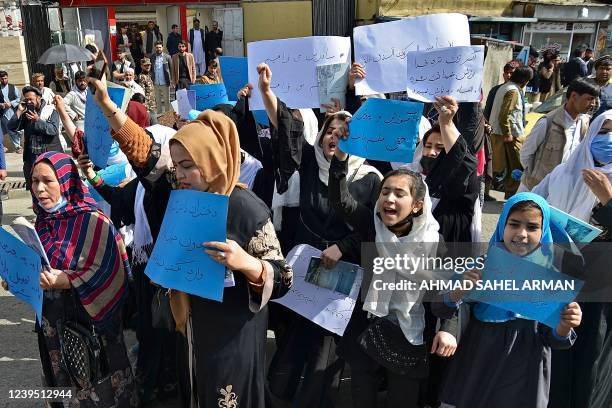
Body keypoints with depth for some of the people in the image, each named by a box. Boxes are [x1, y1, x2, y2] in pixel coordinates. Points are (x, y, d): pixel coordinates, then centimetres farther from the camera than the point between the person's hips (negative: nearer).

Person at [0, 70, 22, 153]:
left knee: (16, 130, 2)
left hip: (13, 112, 1)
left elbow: (19, 98, 3)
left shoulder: (13, 87, 6)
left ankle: (17, 146, 15)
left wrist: (11, 103, -10)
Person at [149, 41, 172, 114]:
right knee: (158, 101, 11)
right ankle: (159, 114, 21)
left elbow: (171, 69, -1)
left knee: (167, 101, 6)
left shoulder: (167, 57, -2)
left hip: (165, 83, -2)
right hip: (156, 83, 2)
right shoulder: (152, 57, 3)